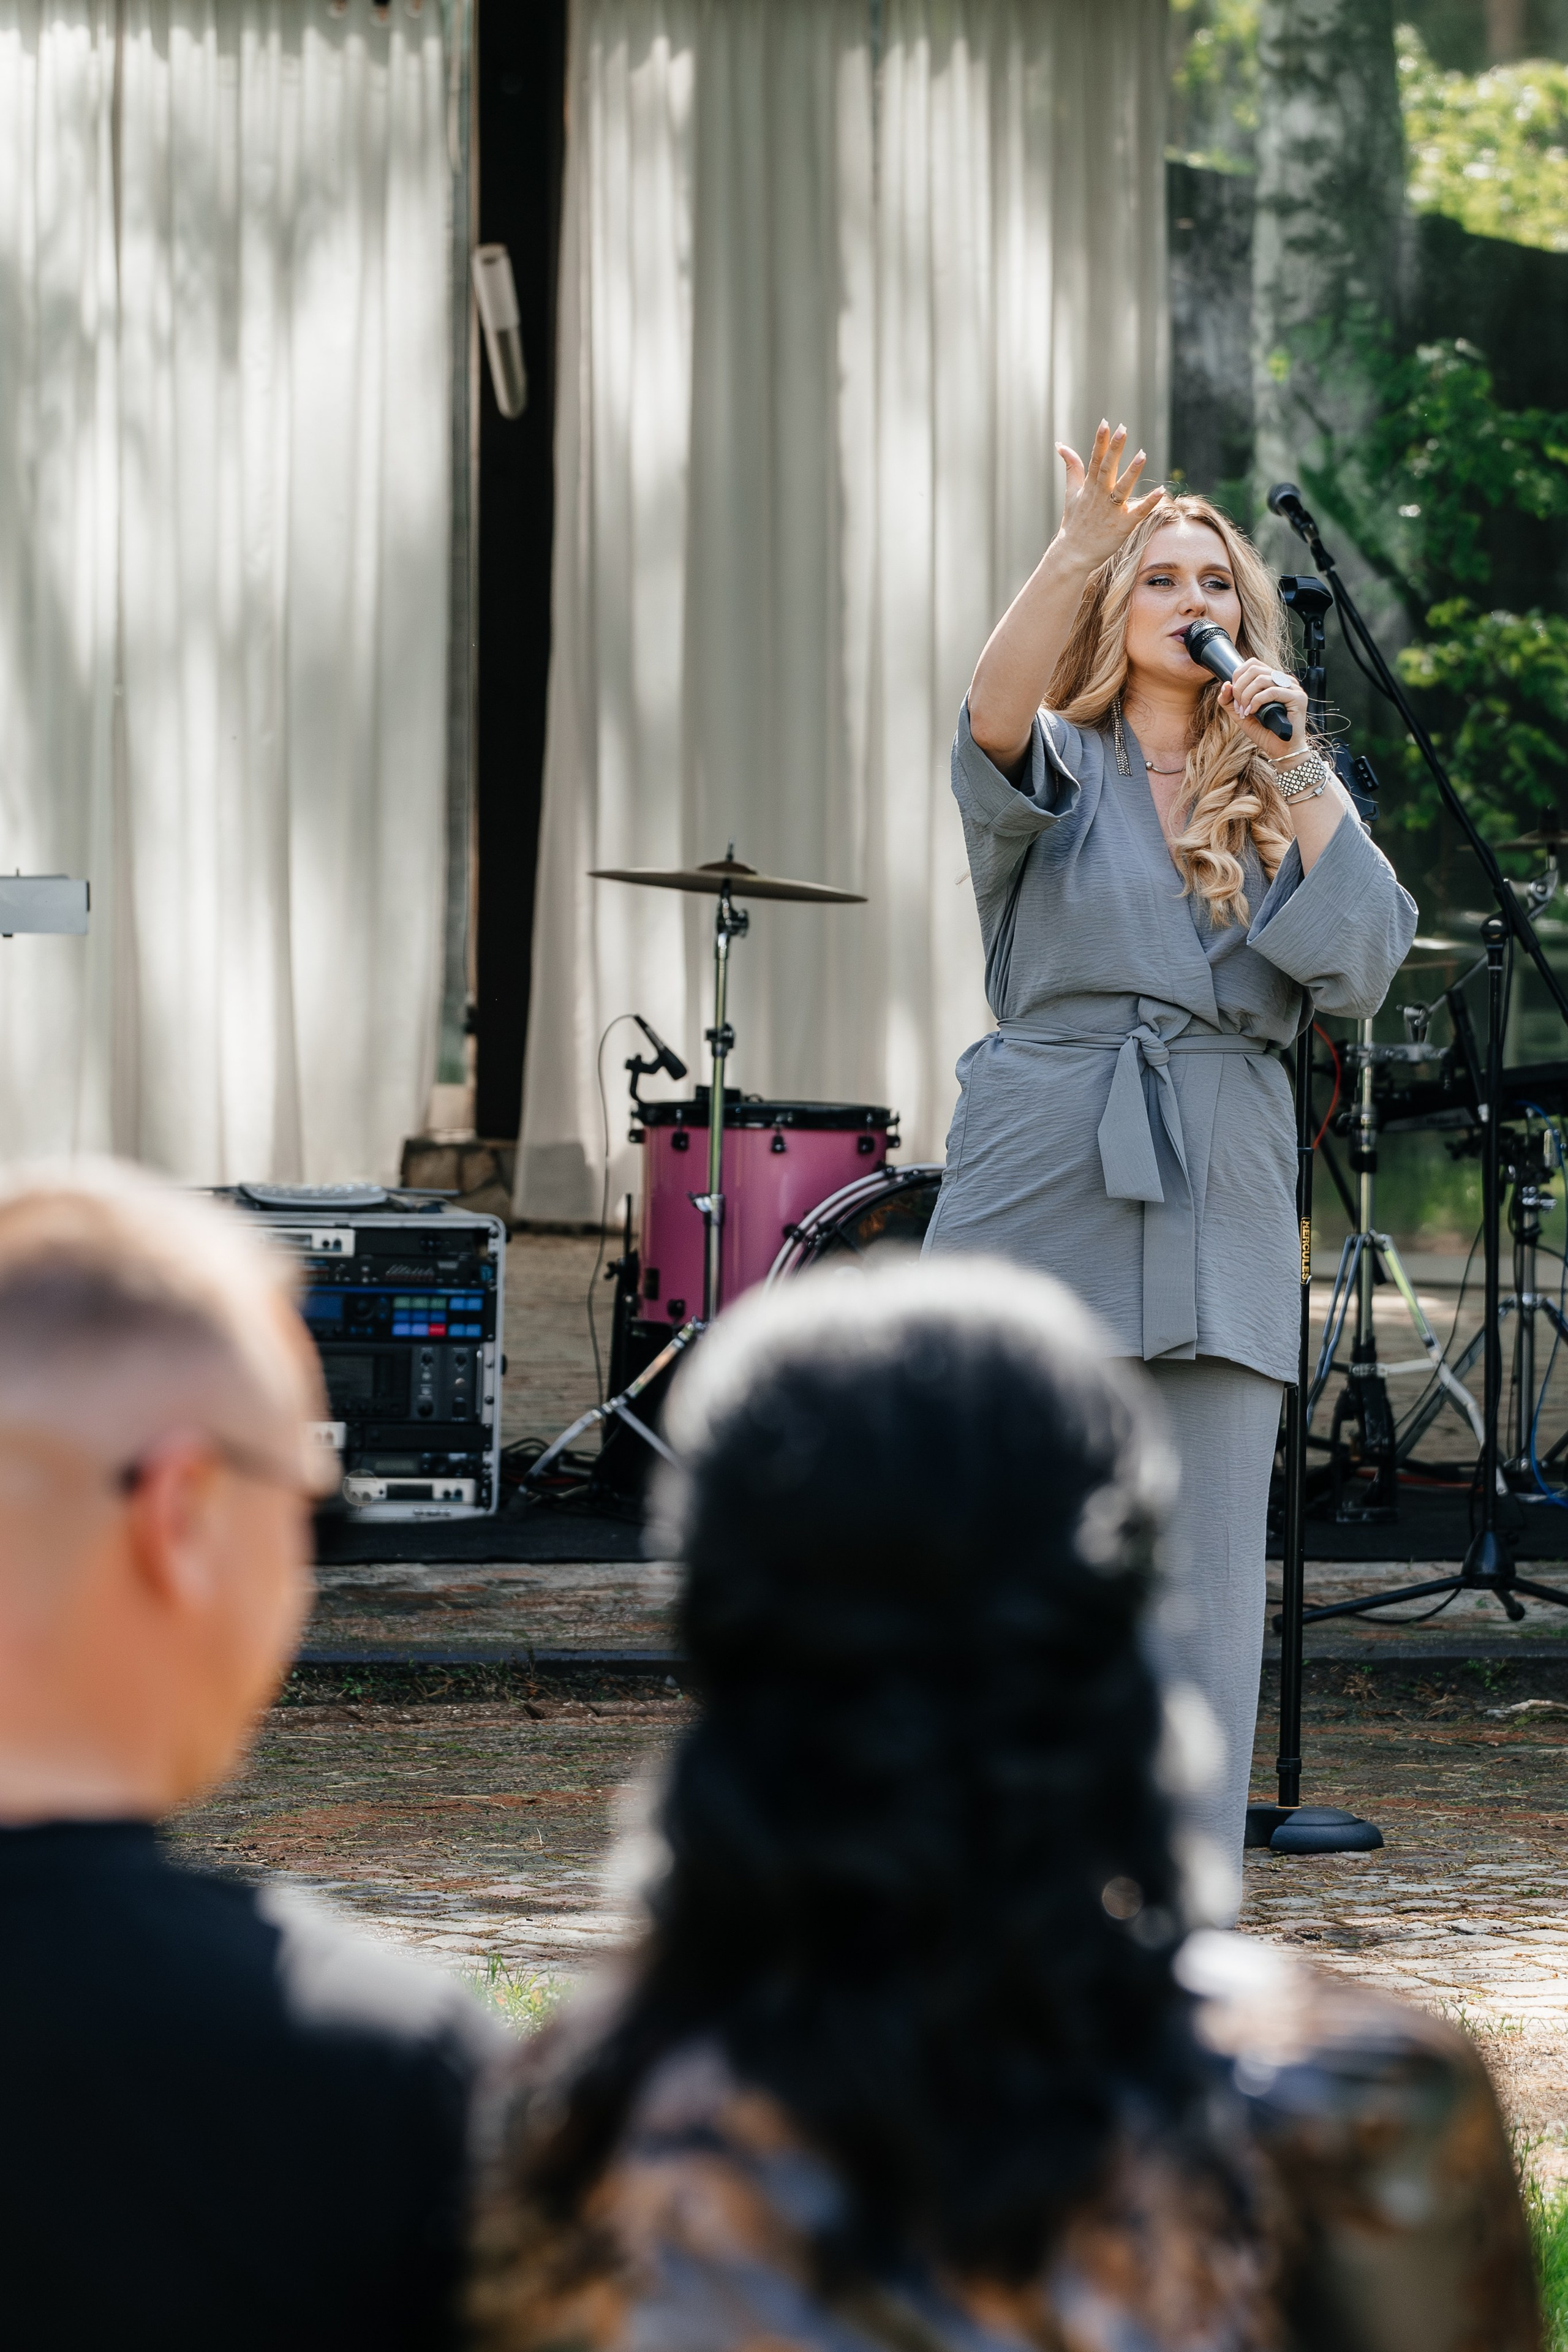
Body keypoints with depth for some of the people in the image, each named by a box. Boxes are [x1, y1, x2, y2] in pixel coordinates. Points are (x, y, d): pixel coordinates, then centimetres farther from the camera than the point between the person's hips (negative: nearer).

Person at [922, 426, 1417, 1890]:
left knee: (1204, 1576, -1)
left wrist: (1298, 775, -4)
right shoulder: (1055, 766, 7)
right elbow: (994, 718, -20)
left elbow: (1364, 969, 0)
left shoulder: (1287, 792, 15)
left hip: (1220, 1206, 2)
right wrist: (1074, 554, -35)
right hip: (1045, 1185, -2)